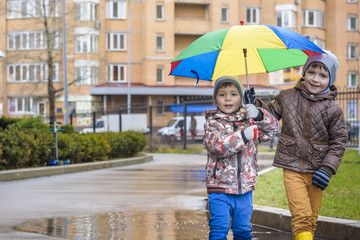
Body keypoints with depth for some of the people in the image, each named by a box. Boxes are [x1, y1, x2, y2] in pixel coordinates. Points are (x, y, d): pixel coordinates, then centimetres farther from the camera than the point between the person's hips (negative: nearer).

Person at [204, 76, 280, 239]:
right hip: (220, 188, -4)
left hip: (245, 187, 4)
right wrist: (243, 136, -26)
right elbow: (217, 145, -18)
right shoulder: (213, 122, -2)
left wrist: (259, 115, -16)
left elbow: (273, 128, 3)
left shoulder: (248, 120, 8)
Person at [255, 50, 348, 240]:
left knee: (312, 217, 10)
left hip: (316, 171, 1)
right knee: (301, 214, -13)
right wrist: (256, 105, -4)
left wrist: (328, 169, -10)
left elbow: (339, 141, -1)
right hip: (292, 168, -1)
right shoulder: (287, 98, 1)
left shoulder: (332, 109, -4)